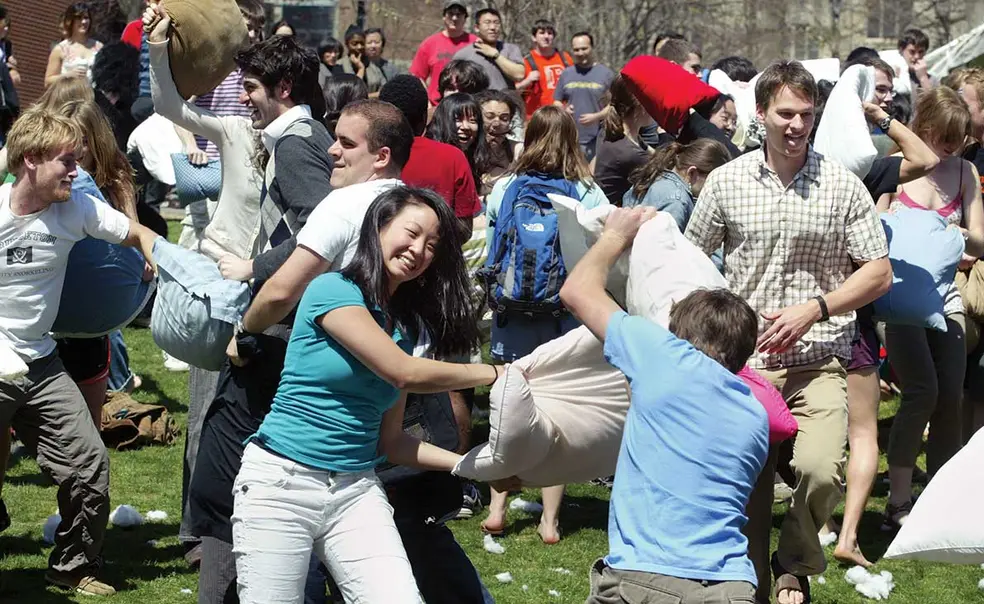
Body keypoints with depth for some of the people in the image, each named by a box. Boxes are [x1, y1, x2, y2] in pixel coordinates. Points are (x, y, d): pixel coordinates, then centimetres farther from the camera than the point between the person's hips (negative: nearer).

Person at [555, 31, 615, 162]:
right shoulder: (566, 74, 13)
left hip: (597, 141, -3)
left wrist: (596, 116, -15)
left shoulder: (606, 74, 2)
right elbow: (557, 101, 19)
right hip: (570, 139, 3)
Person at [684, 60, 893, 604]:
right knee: (745, 483, 5)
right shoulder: (726, 182, 4)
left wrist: (815, 308, -12)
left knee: (819, 467, -23)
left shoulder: (841, 185, 0)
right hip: (745, 363, 2)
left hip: (819, 360, -2)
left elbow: (879, 273, 2)